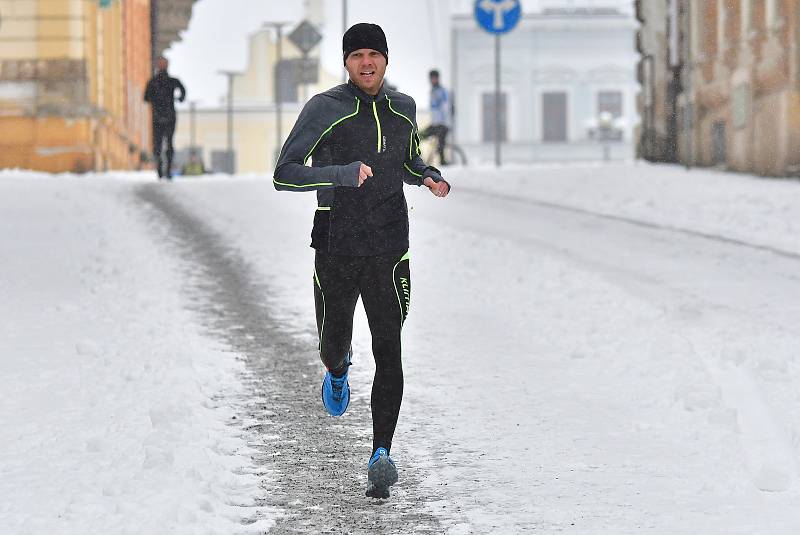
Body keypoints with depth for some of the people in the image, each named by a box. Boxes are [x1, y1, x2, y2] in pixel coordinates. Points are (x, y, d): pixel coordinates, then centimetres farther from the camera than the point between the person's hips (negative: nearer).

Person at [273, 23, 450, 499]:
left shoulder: (403, 108, 7)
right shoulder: (324, 109, -7)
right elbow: (284, 175, -12)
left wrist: (429, 176, 4)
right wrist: (343, 174, -25)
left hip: (389, 250, 1)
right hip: (336, 248, -1)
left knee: (388, 349, -11)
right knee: (334, 345, 13)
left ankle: (382, 454, -14)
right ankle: (338, 372, 52)